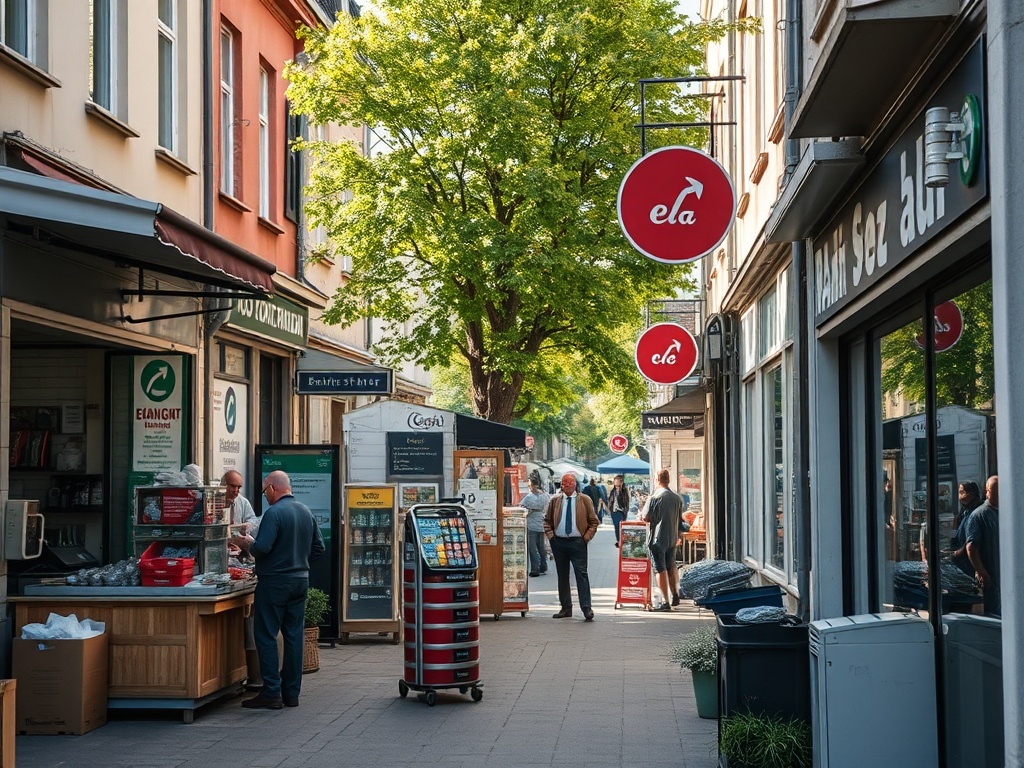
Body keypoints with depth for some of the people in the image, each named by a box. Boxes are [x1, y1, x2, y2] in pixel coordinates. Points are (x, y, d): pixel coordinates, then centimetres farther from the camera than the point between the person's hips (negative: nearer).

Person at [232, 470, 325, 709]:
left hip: (274, 581, -7)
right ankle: (291, 693, 13)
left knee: (266, 636, -1)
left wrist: (247, 544, -2)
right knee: (294, 635, 10)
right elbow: (318, 548, 13)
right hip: (300, 580, 7)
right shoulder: (306, 511, 10)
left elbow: (262, 548, -21)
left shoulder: (274, 513, -15)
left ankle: (271, 693, -2)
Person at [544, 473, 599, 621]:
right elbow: (547, 520, 16)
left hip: (577, 542, -3)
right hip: (558, 542, 3)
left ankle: (587, 608, -13)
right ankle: (566, 608, 15)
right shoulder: (554, 500, 9)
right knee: (562, 575, 8)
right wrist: (550, 535, 3)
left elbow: (593, 521, 6)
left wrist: (587, 536, -6)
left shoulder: (585, 500, 3)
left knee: (581, 574, -11)